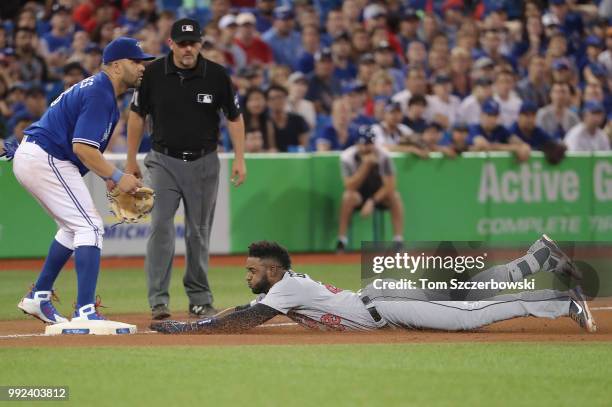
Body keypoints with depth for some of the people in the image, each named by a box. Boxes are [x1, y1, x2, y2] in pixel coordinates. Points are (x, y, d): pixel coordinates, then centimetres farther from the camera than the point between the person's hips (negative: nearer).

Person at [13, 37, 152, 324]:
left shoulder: (94, 88, 18)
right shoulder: (100, 94, -16)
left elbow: (82, 144, 22)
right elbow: (82, 147, -24)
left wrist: (108, 177, 11)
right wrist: (116, 176, -18)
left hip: (29, 158, 11)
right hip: (46, 160, -11)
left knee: (74, 227, 23)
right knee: (90, 227, -13)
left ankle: (38, 297, 27)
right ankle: (85, 312, -20)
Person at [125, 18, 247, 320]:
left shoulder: (216, 75, -5)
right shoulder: (153, 74, -5)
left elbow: (234, 117, 4)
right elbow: (137, 116, 5)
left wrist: (239, 159, -4)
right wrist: (131, 161, 6)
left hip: (204, 163, 1)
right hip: (165, 161, -1)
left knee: (199, 232, 7)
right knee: (161, 227, -12)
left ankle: (200, 299, 17)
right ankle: (158, 299, -13)